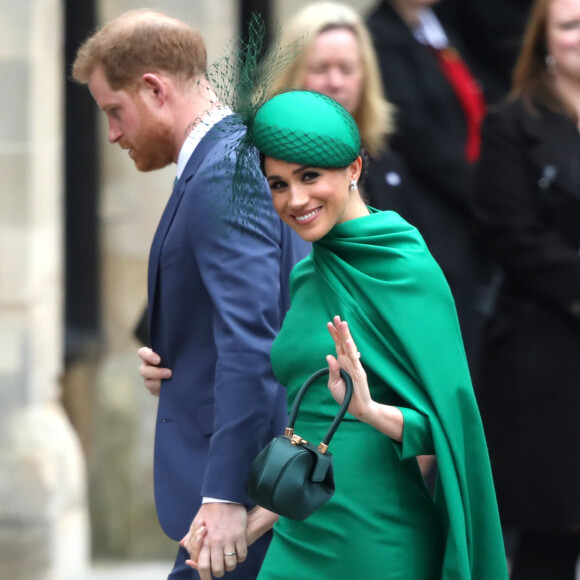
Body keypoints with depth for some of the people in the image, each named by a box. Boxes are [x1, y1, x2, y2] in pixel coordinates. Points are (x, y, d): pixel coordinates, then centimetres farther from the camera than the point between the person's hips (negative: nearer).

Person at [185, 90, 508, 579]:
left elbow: (447, 424, -13)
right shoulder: (306, 278, 13)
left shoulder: (408, 269, -10)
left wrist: (369, 411, -29)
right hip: (300, 539, 7)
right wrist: (253, 525, 14)